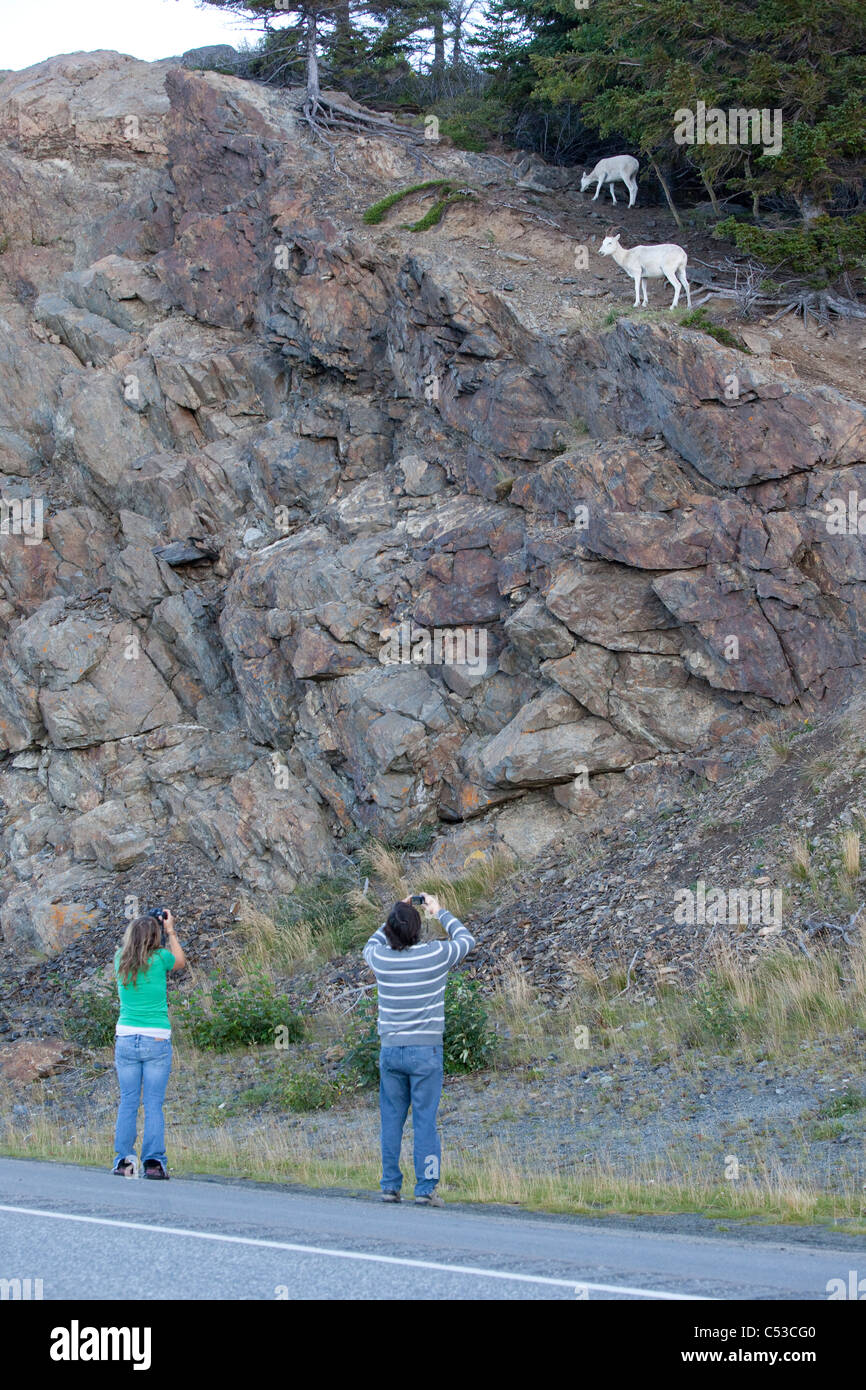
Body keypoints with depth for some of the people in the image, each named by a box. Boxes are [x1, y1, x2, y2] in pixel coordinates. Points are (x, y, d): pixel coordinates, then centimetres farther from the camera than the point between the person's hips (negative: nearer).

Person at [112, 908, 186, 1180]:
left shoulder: (121, 960, 1)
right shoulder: (160, 959, -7)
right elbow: (181, 962, 16)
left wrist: (141, 927, 26)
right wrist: (170, 931, 23)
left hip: (125, 1039, 3)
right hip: (157, 1040, -3)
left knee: (127, 1102, 7)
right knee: (153, 1104, -1)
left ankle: (123, 1160, 2)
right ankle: (154, 1162, -5)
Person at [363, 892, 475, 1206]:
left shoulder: (380, 957, -5)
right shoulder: (436, 955, -11)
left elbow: (371, 944, 23)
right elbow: (467, 939, 11)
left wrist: (396, 917, 22)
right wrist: (440, 912, 20)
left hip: (389, 1050, 2)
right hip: (426, 1051, -2)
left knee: (391, 1119, 11)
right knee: (425, 1120, 1)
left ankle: (390, 1186, 13)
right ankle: (425, 1189, -1)